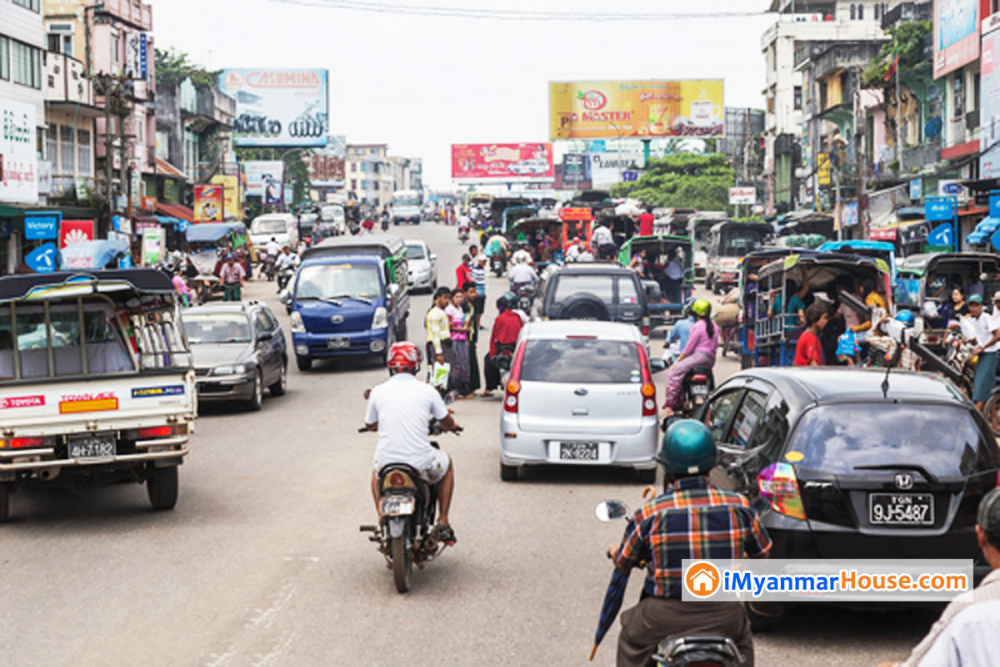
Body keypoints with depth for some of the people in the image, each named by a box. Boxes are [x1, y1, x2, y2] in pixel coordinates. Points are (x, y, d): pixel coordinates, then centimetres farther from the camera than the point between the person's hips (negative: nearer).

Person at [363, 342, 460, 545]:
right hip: (421, 464, -2)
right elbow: (448, 424, 10)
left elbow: (370, 425, 18)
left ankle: (381, 519, 28)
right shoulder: (426, 390, -2)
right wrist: (450, 426, 35)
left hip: (387, 463, 2)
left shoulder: (378, 392, 1)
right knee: (446, 464, 32)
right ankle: (443, 524, 25)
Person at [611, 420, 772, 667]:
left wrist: (615, 552, 28)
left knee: (631, 638, 30)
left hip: (665, 617, -2)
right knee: (742, 639, 36)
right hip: (724, 614, 2)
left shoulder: (650, 512, -12)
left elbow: (624, 562, 3)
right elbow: (761, 552, 10)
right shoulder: (739, 506, -7)